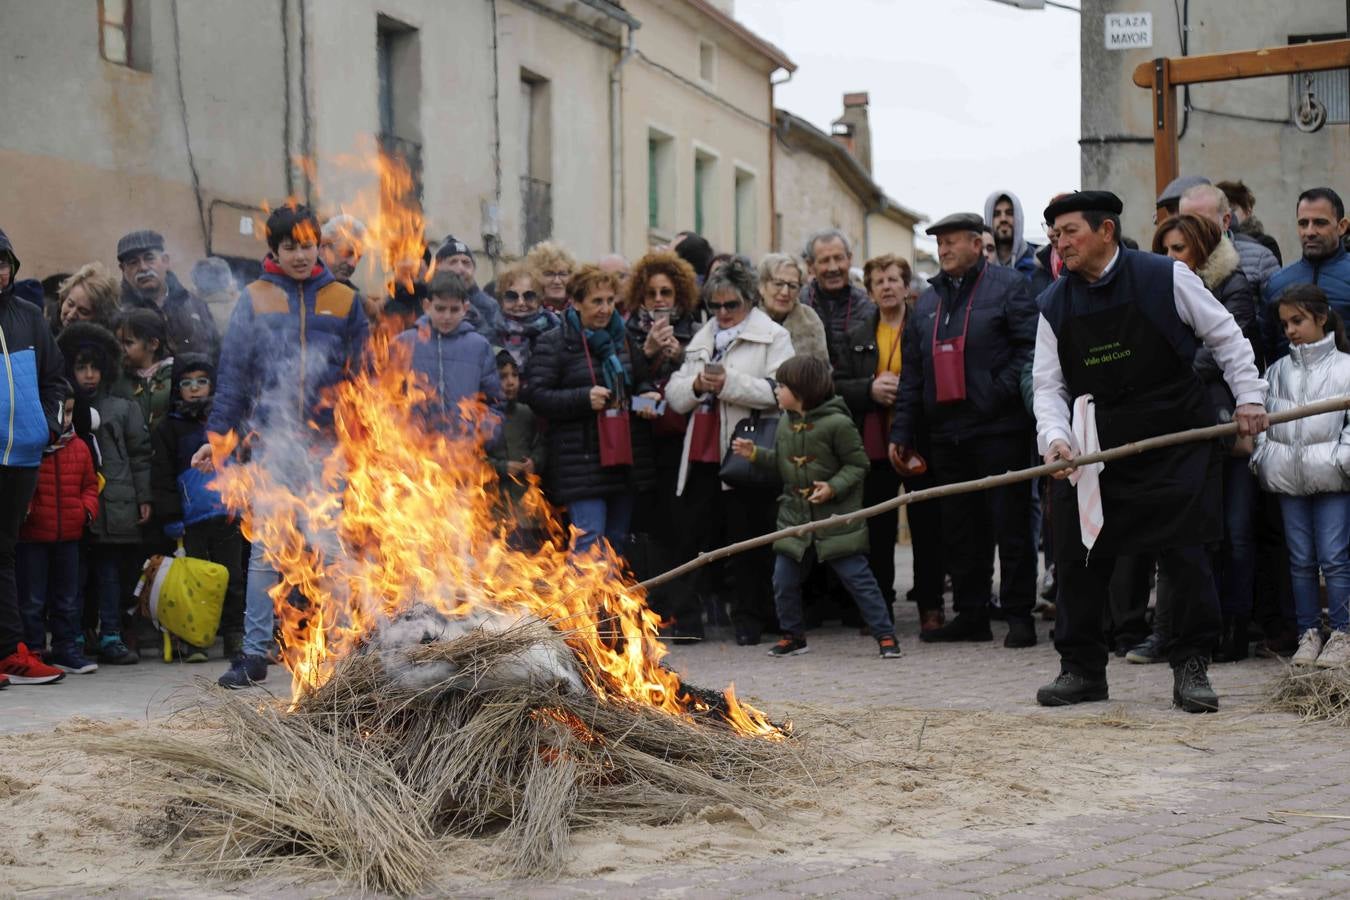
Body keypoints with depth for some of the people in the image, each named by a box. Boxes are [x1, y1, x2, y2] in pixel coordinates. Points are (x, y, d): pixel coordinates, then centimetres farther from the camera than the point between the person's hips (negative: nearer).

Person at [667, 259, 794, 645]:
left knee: (748, 541, 1)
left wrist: (730, 383, -19)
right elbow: (675, 394, 15)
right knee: (696, 537, 7)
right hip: (702, 455, 5)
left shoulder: (772, 337, 1)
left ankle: (749, 619, 10)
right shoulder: (701, 339, 20)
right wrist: (696, 386, -6)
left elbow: (779, 391, -13)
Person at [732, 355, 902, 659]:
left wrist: (833, 487, -20)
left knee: (858, 577, -4)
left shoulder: (837, 423, -14)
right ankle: (793, 636, 23)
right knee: (783, 579, 6)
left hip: (836, 518, -6)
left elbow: (858, 464, -9)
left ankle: (885, 635, 4)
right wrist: (755, 453, 6)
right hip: (795, 517, 6)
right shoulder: (785, 423, 7)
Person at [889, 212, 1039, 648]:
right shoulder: (928, 301, 18)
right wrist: (902, 431, 13)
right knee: (959, 529, 9)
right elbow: (912, 372, 19)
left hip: (999, 429, -6)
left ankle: (1019, 615, 4)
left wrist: (1000, 393, -18)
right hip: (947, 431, 6)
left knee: (1010, 525, -2)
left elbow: (1032, 346, -9)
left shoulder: (1008, 285, 0)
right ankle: (971, 615, 16)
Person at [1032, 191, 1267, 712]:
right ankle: (1082, 669, 16)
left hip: (1175, 443, -3)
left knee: (1186, 557, -2)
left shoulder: (1166, 278, -5)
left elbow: (1225, 337, 3)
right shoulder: (1055, 306, 4)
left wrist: (1249, 396, -3)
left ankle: (1191, 669, 10)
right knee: (1079, 560, 3)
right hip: (1093, 451, 3)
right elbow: (1049, 385, 2)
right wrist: (1054, 437, -14)